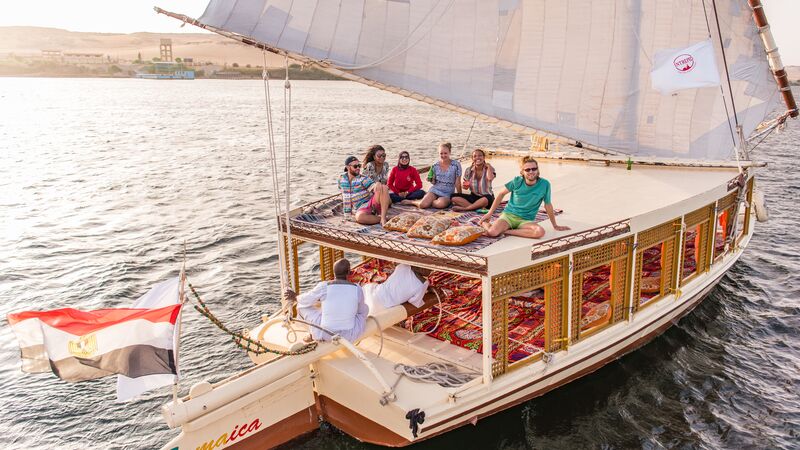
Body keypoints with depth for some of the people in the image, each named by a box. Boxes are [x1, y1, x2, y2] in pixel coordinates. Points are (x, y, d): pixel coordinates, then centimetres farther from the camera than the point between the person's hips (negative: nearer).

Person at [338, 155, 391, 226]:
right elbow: (343, 194, 24)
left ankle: (383, 218, -33)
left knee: (383, 188, -31)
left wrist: (377, 185, -40)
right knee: (359, 217, -39)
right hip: (361, 209, 1)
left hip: (373, 202, 0)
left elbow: (373, 187, -16)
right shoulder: (342, 179, 8)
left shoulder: (363, 179, -1)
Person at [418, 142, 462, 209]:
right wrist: (431, 180, -8)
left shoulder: (456, 165, -6)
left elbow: (457, 183, -1)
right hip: (435, 190, 2)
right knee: (422, 205, -25)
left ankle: (429, 202, -5)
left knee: (441, 204, -37)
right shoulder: (435, 166, 4)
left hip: (447, 193, -2)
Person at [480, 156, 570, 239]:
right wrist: (489, 213, 7)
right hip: (508, 214, -1)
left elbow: (548, 205, 3)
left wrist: (555, 225, 12)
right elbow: (501, 194, 8)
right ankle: (484, 222, 5)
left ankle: (505, 231, -19)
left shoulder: (545, 184, -9)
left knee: (540, 232, -34)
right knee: (492, 232, -31)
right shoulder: (517, 181, -6)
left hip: (526, 220, 1)